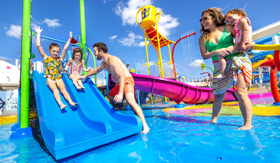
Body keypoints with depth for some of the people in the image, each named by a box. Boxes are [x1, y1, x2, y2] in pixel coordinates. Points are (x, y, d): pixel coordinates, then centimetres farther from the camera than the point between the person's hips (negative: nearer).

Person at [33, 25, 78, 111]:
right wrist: (38, 34, 14)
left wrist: (69, 38, 14)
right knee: (55, 89, -24)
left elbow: (65, 48, 12)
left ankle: (71, 102, -41)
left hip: (59, 78, 1)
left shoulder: (60, 59, 13)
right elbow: (38, 46, 7)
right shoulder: (46, 58, 10)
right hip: (50, 79, -1)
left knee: (63, 88, -21)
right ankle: (61, 104, -44)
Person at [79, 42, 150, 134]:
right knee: (109, 100, 19)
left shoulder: (112, 60, -20)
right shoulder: (104, 63, 10)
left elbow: (122, 76, -30)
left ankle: (145, 126, -31)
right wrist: (86, 76, 30)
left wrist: (120, 94, -39)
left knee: (130, 101, -31)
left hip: (127, 81, -10)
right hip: (119, 84, 10)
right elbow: (96, 70, 33)